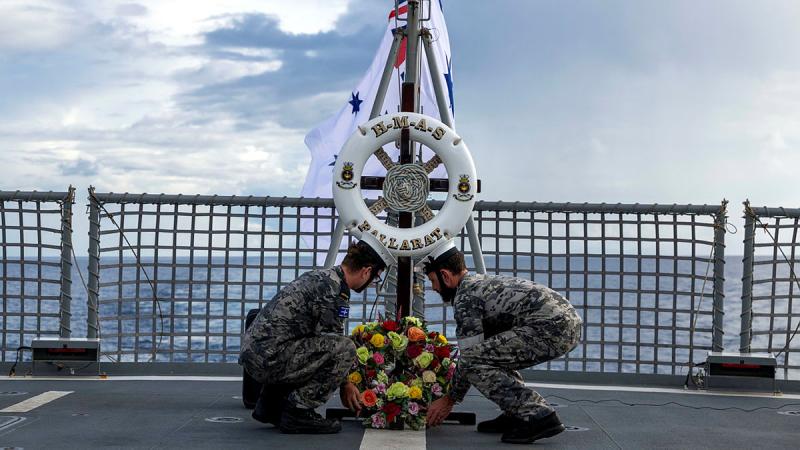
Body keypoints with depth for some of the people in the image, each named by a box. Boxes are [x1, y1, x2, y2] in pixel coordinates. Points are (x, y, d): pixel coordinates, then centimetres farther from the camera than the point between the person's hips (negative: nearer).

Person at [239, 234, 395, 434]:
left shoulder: (320, 276, 19)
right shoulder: (334, 291, -13)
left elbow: (322, 340, 29)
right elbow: (337, 346, -7)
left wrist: (346, 381, 31)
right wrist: (344, 385, 10)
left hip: (250, 351, 10)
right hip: (268, 358, -10)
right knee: (345, 349, -15)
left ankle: (270, 405, 23)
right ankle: (298, 411, -7)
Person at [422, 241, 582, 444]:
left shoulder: (465, 297, -3)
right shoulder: (483, 282, 27)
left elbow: (469, 357, -3)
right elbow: (484, 351, 35)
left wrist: (449, 400, 10)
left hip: (552, 327, -10)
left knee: (474, 360, -10)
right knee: (493, 353, 25)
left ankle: (539, 416, -13)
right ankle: (517, 414, 16)